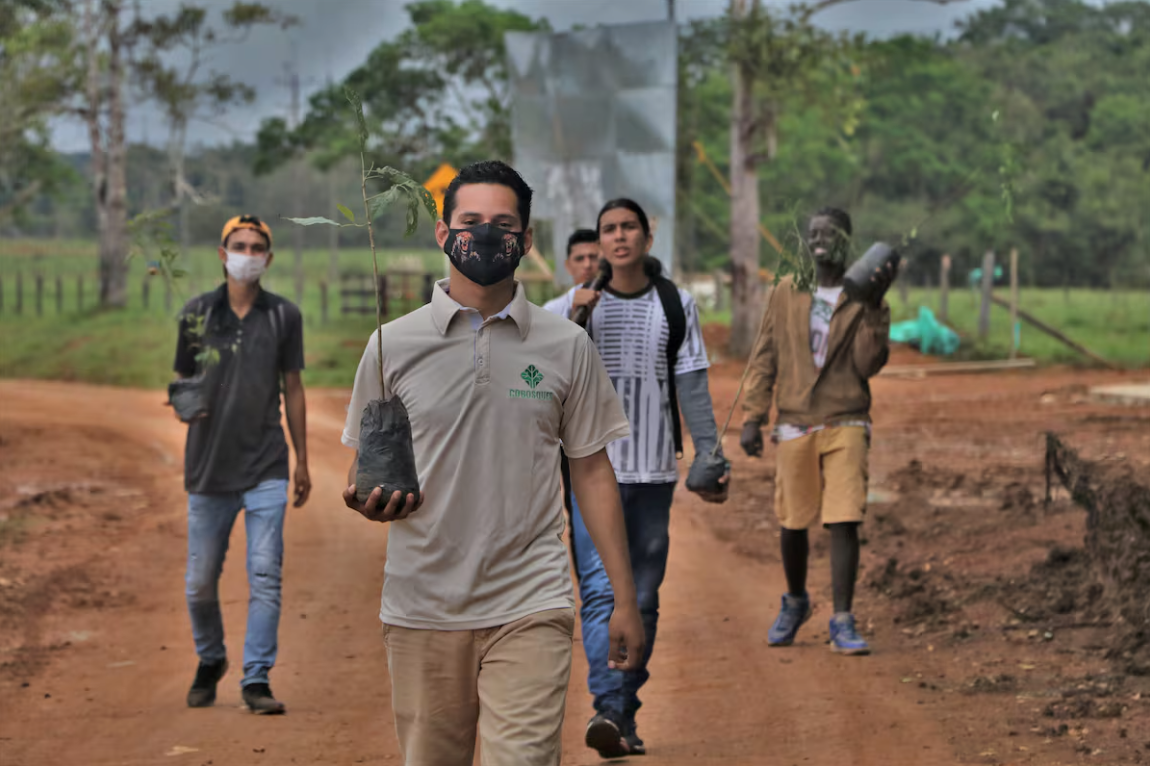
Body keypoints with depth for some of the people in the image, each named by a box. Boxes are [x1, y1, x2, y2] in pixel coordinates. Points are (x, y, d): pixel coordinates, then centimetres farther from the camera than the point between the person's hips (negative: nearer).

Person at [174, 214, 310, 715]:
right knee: (201, 580, 6)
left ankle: (257, 678, -3)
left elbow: (292, 389, 10)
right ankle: (210, 660, 30)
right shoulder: (196, 314, 4)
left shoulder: (284, 316, 5)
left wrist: (302, 462, 10)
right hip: (209, 468, 1)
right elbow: (183, 380, 11)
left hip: (266, 469, 0)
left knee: (266, 575, -8)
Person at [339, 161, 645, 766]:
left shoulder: (567, 347, 5)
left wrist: (624, 598, 4)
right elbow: (362, 464, 10)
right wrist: (366, 496, -15)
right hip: (422, 607, 1)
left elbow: (591, 470, 8)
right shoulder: (392, 344, 4)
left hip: (529, 608, -1)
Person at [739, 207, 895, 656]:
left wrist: (875, 308, -16)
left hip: (846, 425, -2)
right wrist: (752, 418, 4)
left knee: (844, 522, -11)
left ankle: (842, 622, -7)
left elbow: (869, 364, -7)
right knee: (792, 523, 8)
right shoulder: (787, 294, 8)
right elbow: (765, 358, 9)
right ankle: (795, 603, 32)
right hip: (795, 426, 2)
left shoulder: (862, 297, 3)